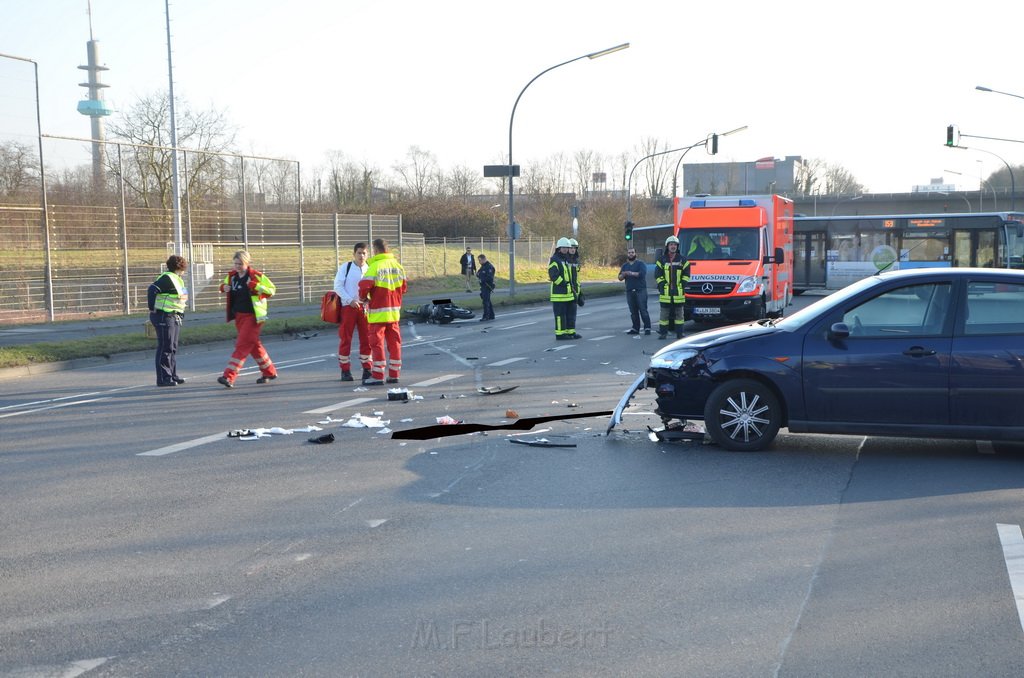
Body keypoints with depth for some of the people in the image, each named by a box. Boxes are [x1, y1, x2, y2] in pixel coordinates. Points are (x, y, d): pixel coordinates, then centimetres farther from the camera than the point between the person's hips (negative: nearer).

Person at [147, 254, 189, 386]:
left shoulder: (177, 280, 16)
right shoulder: (167, 278, -14)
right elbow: (152, 290, -23)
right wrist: (153, 309, -19)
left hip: (175, 317, 10)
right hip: (164, 317, -10)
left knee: (173, 348, 14)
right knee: (165, 348, -8)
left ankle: (172, 375, 22)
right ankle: (163, 378, -5)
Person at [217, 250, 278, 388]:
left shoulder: (256, 276, -10)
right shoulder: (231, 276, 8)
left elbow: (271, 290, -10)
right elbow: (224, 286, 25)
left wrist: (255, 286, -24)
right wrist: (223, 288, 1)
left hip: (252, 316, -7)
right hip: (238, 316, 7)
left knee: (242, 345, -12)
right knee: (254, 345, 15)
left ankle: (229, 376, -17)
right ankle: (269, 372, 29)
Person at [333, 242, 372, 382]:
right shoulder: (345, 267, -1)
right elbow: (338, 286, -4)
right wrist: (350, 300, -13)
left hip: (364, 307, 3)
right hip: (348, 307, -3)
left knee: (366, 339, 4)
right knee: (345, 339, 1)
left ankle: (366, 369, 14)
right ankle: (345, 370, 8)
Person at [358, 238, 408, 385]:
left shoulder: (375, 266, -14)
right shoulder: (397, 265, 6)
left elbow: (364, 286, -18)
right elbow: (404, 287, 13)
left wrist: (363, 298, 2)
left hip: (378, 312, -6)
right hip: (394, 310, 6)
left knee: (377, 342, -1)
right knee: (394, 342, 10)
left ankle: (377, 376, -1)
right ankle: (394, 374, 14)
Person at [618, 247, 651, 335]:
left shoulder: (640, 264, 2)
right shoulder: (625, 266, 18)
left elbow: (642, 273, -16)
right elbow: (620, 278, 9)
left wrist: (631, 273, -17)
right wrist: (623, 275, -13)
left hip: (640, 290, -5)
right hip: (629, 291, 5)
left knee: (643, 310, -9)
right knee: (633, 312, 5)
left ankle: (647, 328, -9)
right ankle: (635, 328, 10)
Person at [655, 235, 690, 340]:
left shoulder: (682, 259, 7)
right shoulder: (661, 259, 6)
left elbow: (686, 275, 8)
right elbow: (657, 275, 5)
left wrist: (682, 285, -2)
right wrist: (663, 285, -5)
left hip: (679, 292, 1)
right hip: (665, 292, -1)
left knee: (679, 313, 5)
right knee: (664, 313, 2)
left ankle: (679, 333, 10)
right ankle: (662, 333, 7)